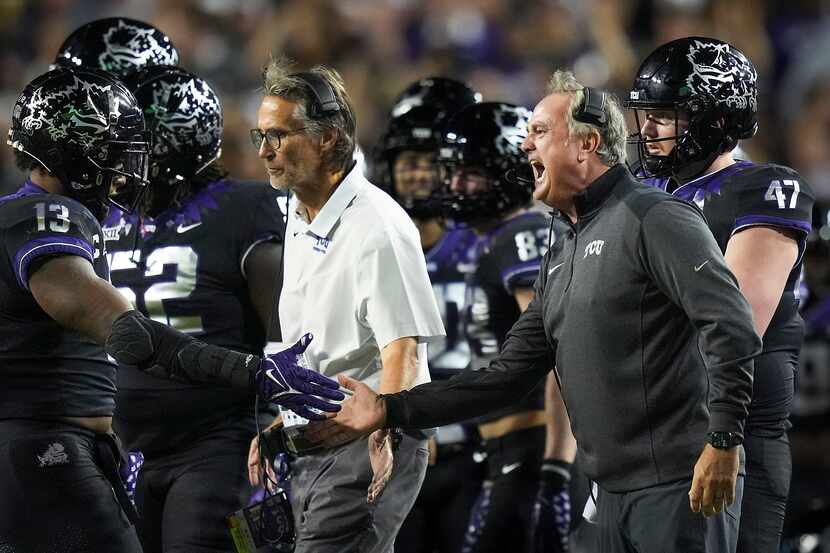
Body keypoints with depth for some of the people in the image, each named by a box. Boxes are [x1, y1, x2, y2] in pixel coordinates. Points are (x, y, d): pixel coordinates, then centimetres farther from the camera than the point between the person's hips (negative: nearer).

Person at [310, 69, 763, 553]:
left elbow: (732, 326, -17)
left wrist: (724, 441, -23)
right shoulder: (561, 263, 20)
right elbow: (507, 376, 18)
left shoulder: (652, 218, -8)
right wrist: (389, 411, 12)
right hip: (617, 495, 9)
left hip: (683, 489, -9)